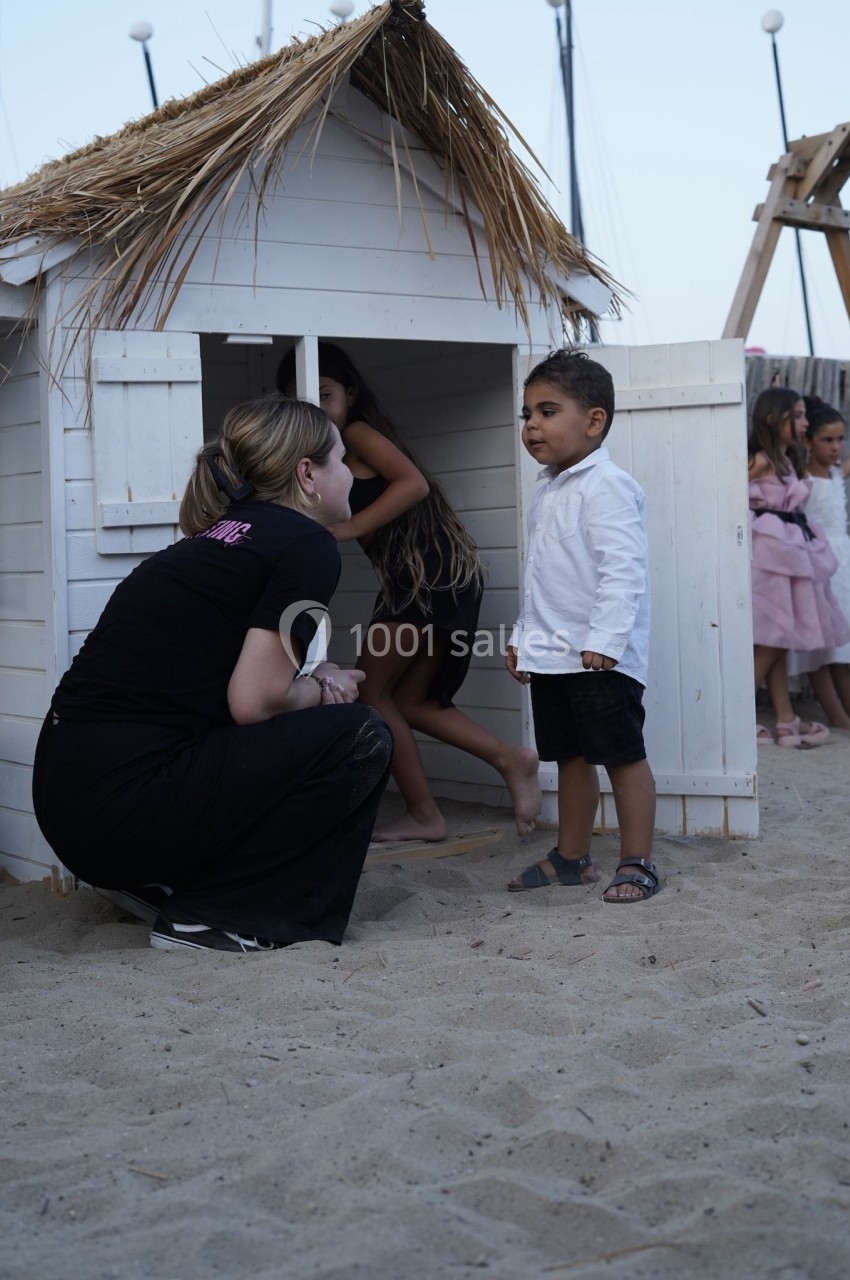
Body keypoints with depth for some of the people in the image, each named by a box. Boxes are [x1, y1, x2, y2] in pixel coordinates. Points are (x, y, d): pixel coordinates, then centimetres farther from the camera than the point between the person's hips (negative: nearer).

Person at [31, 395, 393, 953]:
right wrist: (323, 689, 7)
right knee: (361, 736, 1)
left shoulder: (220, 536, 19)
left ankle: (156, 881, 17)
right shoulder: (308, 544, -5)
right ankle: (212, 916, -1)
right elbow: (253, 702, -13)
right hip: (127, 800, -9)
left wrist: (312, 683, 13)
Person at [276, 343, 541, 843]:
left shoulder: (358, 433, -4)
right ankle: (512, 760, 8)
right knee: (410, 701, 15)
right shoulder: (337, 454, 22)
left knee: (374, 693, 2)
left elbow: (413, 483, -19)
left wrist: (350, 528, -20)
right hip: (447, 576, 9)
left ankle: (424, 815, 6)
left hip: (427, 571, -9)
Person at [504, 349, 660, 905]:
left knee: (622, 754, -2)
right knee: (570, 755, 16)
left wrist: (605, 640, -27)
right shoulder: (550, 491, 16)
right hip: (551, 655, 9)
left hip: (599, 657, -9)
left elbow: (623, 570, -22)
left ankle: (638, 863, 5)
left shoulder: (606, 486, -14)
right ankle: (572, 857, 25)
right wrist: (523, 637, 22)